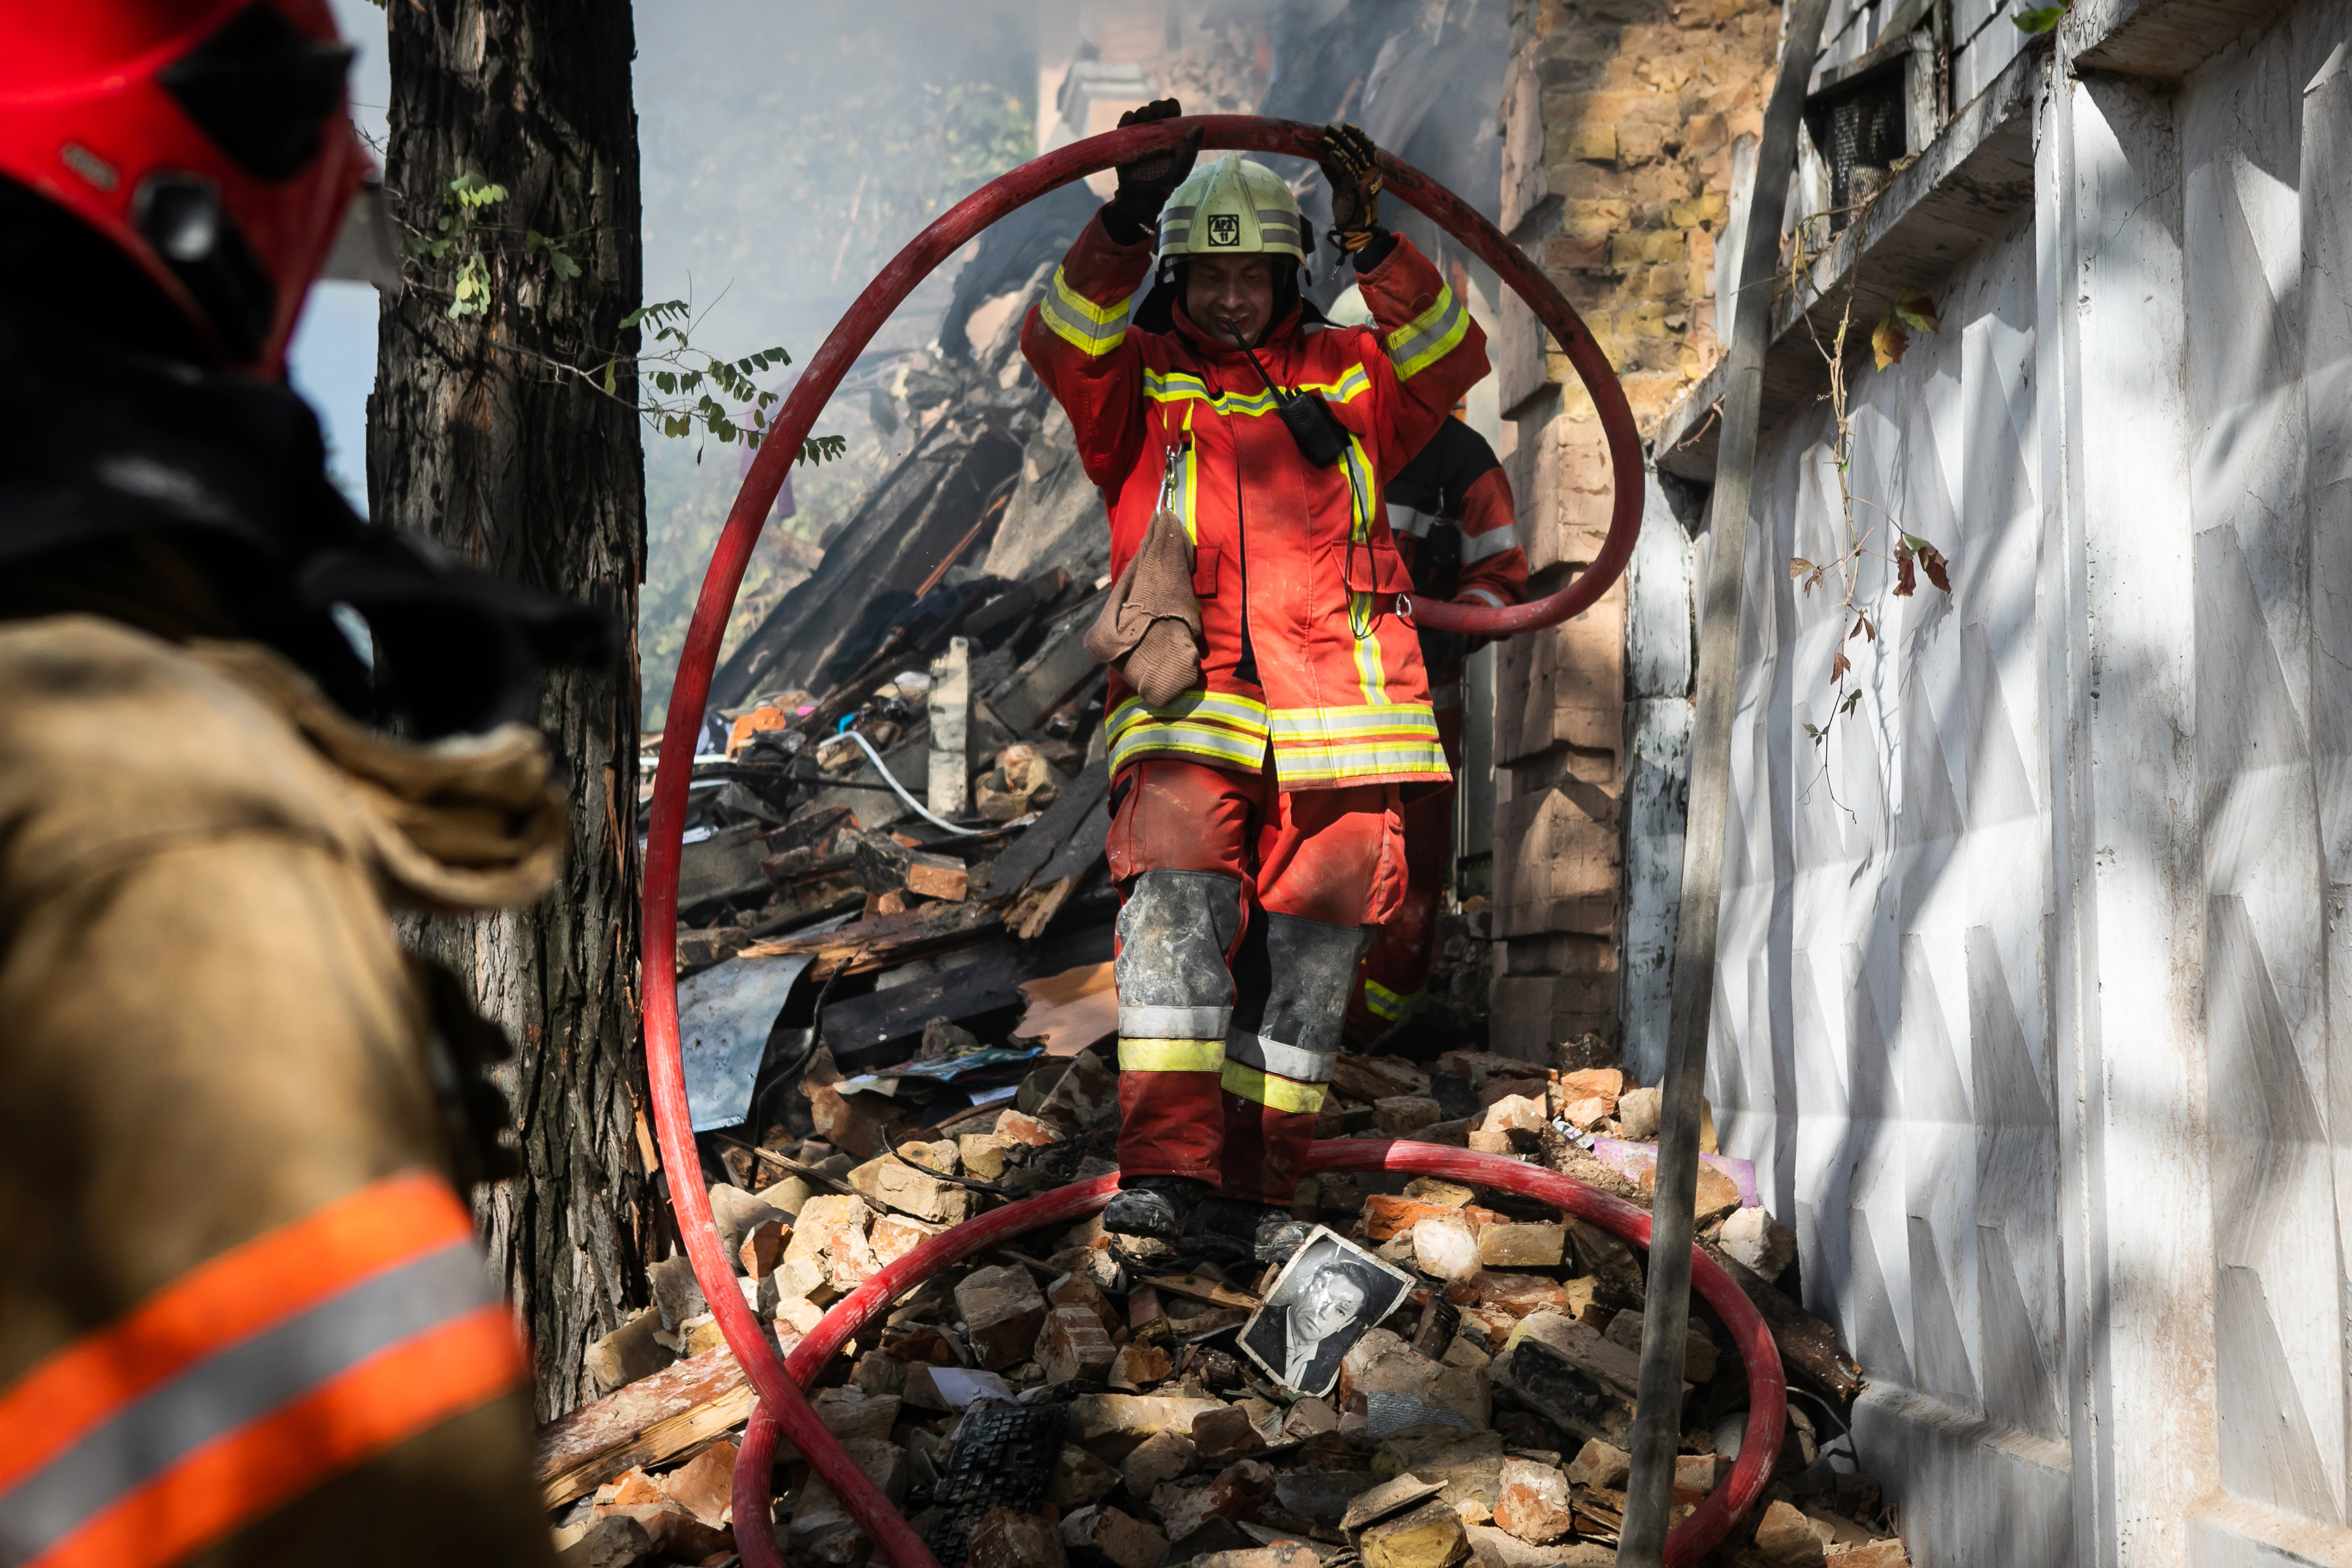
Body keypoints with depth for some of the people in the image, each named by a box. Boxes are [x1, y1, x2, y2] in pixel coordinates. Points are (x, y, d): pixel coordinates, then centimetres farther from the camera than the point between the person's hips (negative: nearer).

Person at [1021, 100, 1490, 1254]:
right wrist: (1127, 221, -16)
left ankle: (1253, 1185, 8)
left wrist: (1374, 246, -8)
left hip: (1334, 698, 2)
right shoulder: (1136, 382, 15)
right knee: (1179, 897, -22)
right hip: (1188, 700, -2)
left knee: (1309, 938, 0)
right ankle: (1165, 1166, -25)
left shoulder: (1347, 375, 21)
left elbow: (1450, 362, 5)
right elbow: (1058, 342, -4)